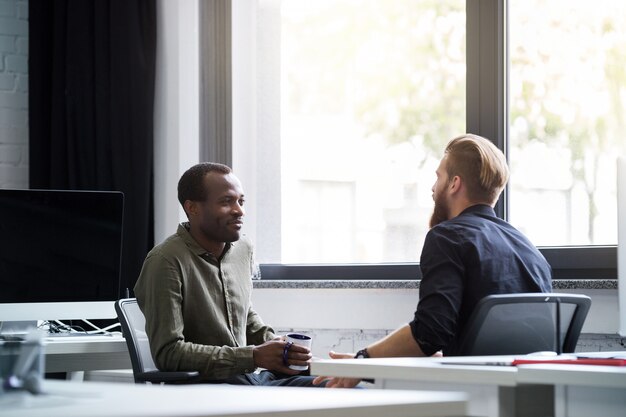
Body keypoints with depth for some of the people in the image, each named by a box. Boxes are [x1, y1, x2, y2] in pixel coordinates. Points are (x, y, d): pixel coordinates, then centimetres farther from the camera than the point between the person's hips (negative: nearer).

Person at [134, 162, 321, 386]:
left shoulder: (243, 248, 12)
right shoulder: (166, 261, -13)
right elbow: (168, 352, -18)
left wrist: (274, 344, 6)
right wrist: (254, 356, -20)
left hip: (251, 377, 8)